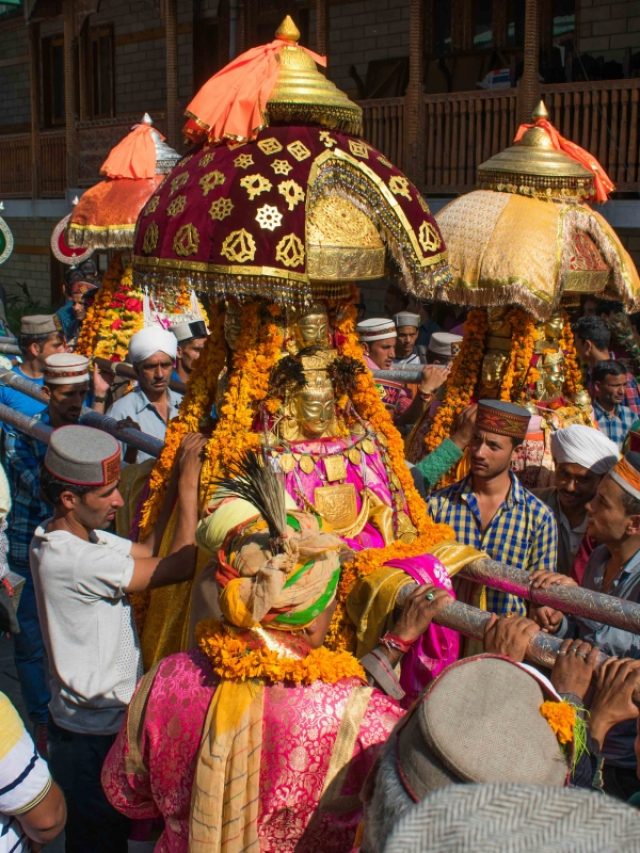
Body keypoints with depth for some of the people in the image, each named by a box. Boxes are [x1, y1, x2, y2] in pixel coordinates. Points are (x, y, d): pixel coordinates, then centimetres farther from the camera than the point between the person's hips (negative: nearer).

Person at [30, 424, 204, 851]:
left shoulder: (73, 532, -1)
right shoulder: (75, 560, -30)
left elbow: (147, 552, 0)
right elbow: (180, 565, -27)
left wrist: (176, 485, -7)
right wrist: (188, 486, -19)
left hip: (90, 719, 9)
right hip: (94, 735, -9)